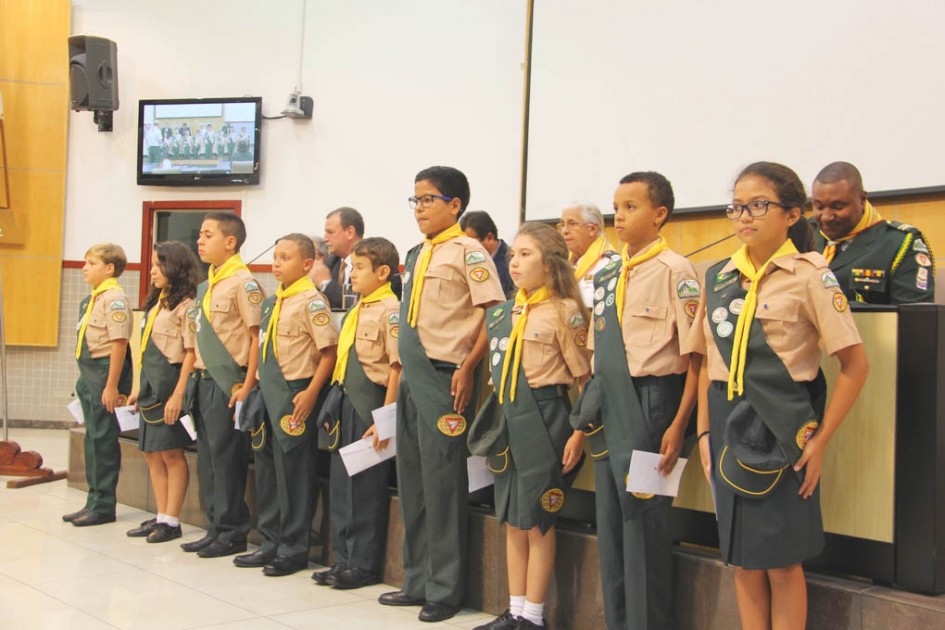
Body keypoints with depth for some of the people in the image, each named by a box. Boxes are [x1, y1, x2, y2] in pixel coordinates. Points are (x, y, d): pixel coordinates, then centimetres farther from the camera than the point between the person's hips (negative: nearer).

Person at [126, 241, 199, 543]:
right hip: (151, 383, 9)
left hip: (171, 383, -9)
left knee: (171, 452, -3)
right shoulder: (156, 304, 17)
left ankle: (172, 521, 5)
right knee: (152, 453, 11)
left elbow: (191, 353, -15)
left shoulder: (185, 305, -10)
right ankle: (161, 516, 18)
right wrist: (140, 389, 17)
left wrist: (178, 393, -20)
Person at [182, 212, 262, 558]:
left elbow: (257, 335, -15)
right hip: (204, 380, 9)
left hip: (229, 382, -9)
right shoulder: (206, 285, 15)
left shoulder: (243, 282, -11)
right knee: (207, 457, 12)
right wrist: (196, 377, 14)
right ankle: (216, 527, 22)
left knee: (227, 457, -3)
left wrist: (247, 386, -18)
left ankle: (233, 533, 7)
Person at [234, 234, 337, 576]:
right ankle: (270, 542, 25)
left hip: (296, 396, -9)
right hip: (268, 395, 9)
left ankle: (293, 549, 10)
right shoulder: (271, 303, 14)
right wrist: (258, 389, 16)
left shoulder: (311, 301, -11)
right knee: (266, 468, 13)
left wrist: (311, 393, -21)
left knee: (293, 473, -1)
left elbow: (330, 351, -15)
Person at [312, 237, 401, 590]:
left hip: (371, 406, -9)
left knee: (367, 487, 0)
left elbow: (397, 368, -17)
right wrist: (336, 404, 15)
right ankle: (342, 559, 24)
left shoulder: (390, 311, -13)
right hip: (345, 405, 9)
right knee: (341, 481, 13)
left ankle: (364, 565, 11)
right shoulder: (355, 312, 14)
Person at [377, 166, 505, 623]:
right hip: (411, 377, 8)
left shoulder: (467, 251, -7)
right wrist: (404, 366, 16)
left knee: (441, 481, -3)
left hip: (443, 378, -8)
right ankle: (418, 581, 24)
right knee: (411, 481, 12)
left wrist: (467, 369, -18)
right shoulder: (418, 255, 16)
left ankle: (445, 590, 8)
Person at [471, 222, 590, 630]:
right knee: (512, 519, 12)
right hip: (506, 418, 7)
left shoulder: (564, 311, -9)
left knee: (537, 519, 2)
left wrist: (579, 433, -14)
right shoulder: (502, 313, 11)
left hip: (543, 418, -7)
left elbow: (586, 378, -10)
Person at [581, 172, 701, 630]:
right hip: (607, 407, 8)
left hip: (649, 402, -8)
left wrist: (678, 426, -16)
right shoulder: (606, 276, 13)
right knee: (610, 518, 14)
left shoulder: (673, 270, -9)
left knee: (644, 518, -1)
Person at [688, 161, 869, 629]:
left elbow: (855, 365, -9)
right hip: (729, 428, 5)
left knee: (782, 563, 4)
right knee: (743, 560, 12)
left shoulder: (809, 275, -8)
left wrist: (820, 441, -11)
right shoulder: (718, 277, 7)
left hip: (782, 428, -5)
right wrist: (705, 433, 5)